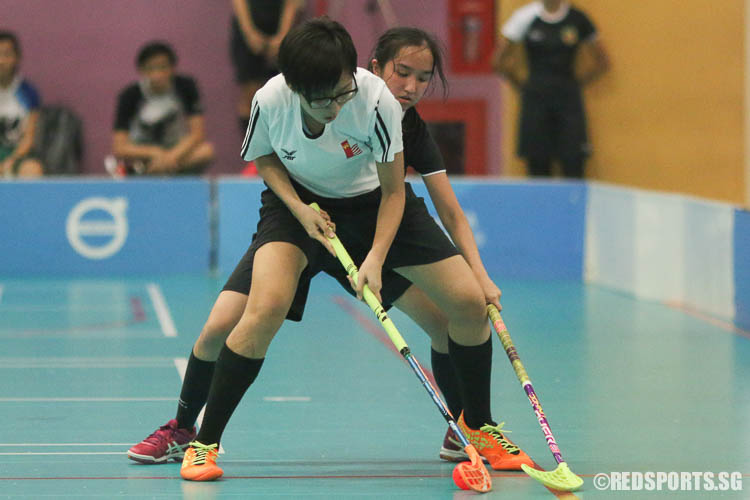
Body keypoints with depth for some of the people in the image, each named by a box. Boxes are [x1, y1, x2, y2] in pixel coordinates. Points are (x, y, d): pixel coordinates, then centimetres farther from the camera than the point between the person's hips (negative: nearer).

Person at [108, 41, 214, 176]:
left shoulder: (185, 86, -12)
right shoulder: (130, 95, -17)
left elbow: (197, 133, -14)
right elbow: (119, 148, -21)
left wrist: (172, 156, -31)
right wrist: (155, 153, -35)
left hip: (176, 149, 4)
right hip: (141, 150, -4)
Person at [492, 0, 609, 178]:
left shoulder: (578, 19, 2)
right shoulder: (525, 16, 0)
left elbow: (602, 62, 12)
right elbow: (499, 61, 5)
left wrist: (577, 83, 7)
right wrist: (521, 86, 6)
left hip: (568, 98, 0)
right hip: (535, 97, 0)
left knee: (573, 167, -8)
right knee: (538, 166, -1)